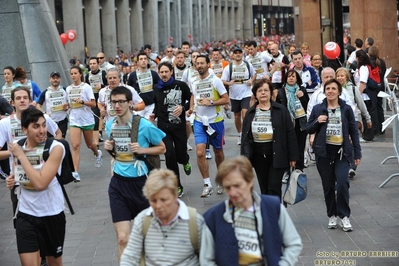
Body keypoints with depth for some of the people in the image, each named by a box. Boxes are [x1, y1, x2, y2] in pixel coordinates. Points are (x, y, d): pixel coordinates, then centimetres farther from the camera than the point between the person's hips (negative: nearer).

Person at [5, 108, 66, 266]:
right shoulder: (17, 147, -3)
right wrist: (13, 179, -4)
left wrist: (21, 155, -22)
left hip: (52, 215, -3)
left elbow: (40, 183, -29)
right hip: (25, 215, 3)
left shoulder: (55, 148, -18)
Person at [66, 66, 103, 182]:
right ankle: (76, 173, -20)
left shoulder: (86, 87, -7)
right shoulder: (68, 89, 7)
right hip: (74, 120, 2)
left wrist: (82, 101, -26)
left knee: (89, 144, 15)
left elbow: (93, 103, -11)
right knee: (75, 146, -14)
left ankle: (98, 154, 52)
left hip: (87, 120, -2)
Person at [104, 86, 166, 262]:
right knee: (122, 238, -5)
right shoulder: (110, 125, 1)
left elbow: (162, 148, -3)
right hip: (118, 183, 3)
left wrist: (142, 150, -19)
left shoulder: (144, 125, -14)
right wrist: (109, 147, -5)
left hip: (140, 182, -3)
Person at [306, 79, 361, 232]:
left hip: (342, 152, -1)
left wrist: (357, 153, 3)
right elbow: (308, 129, 9)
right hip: (324, 152, 1)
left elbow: (353, 131, 7)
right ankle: (332, 216, 18)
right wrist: (317, 122, -11)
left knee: (342, 183, -15)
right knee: (328, 186, 6)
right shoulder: (317, 109, 5)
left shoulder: (346, 109, 4)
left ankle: (344, 216, -4)